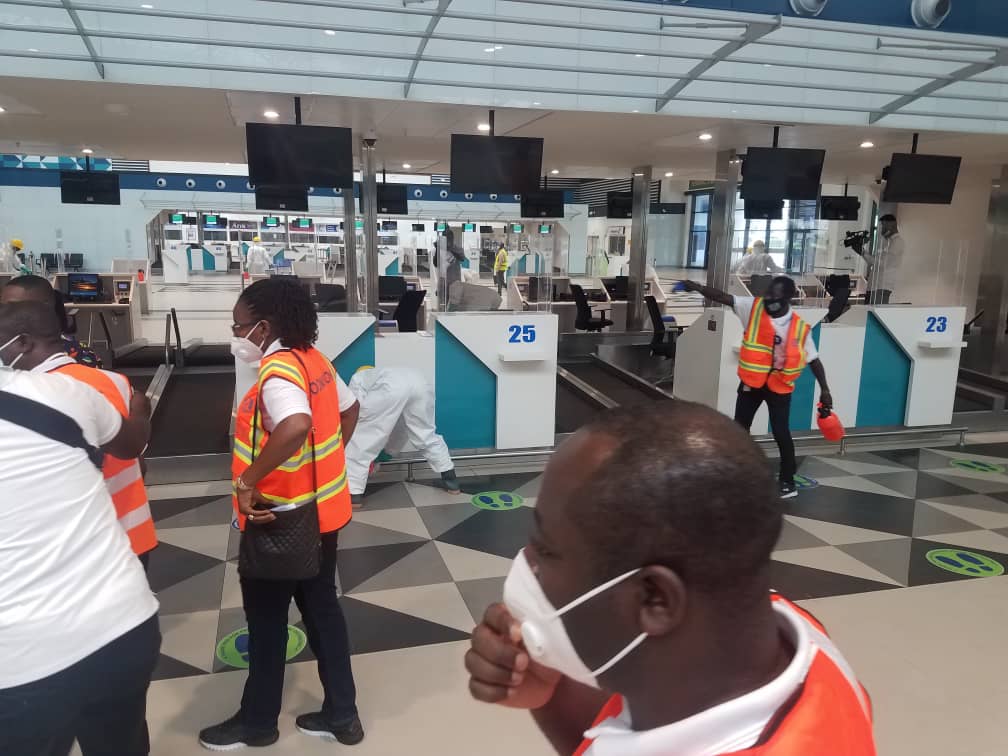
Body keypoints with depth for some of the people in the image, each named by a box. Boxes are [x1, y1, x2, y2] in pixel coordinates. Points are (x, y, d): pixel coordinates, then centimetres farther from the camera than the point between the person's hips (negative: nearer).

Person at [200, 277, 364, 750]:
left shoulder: (277, 372, -24)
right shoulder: (314, 360, 3)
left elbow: (296, 426, -43)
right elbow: (349, 410, 17)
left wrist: (247, 483, -33)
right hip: (321, 510, 9)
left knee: (266, 619, 12)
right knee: (322, 609, 18)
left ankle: (257, 722, 33)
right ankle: (341, 714, 30)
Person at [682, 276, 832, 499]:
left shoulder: (800, 327, -9)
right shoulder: (753, 307, -9)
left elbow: (814, 360, 0)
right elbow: (724, 298, -19)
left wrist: (824, 389, -1)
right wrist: (699, 288, -35)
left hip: (779, 387, -2)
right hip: (751, 382, 2)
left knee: (781, 433, -1)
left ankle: (788, 481, 16)